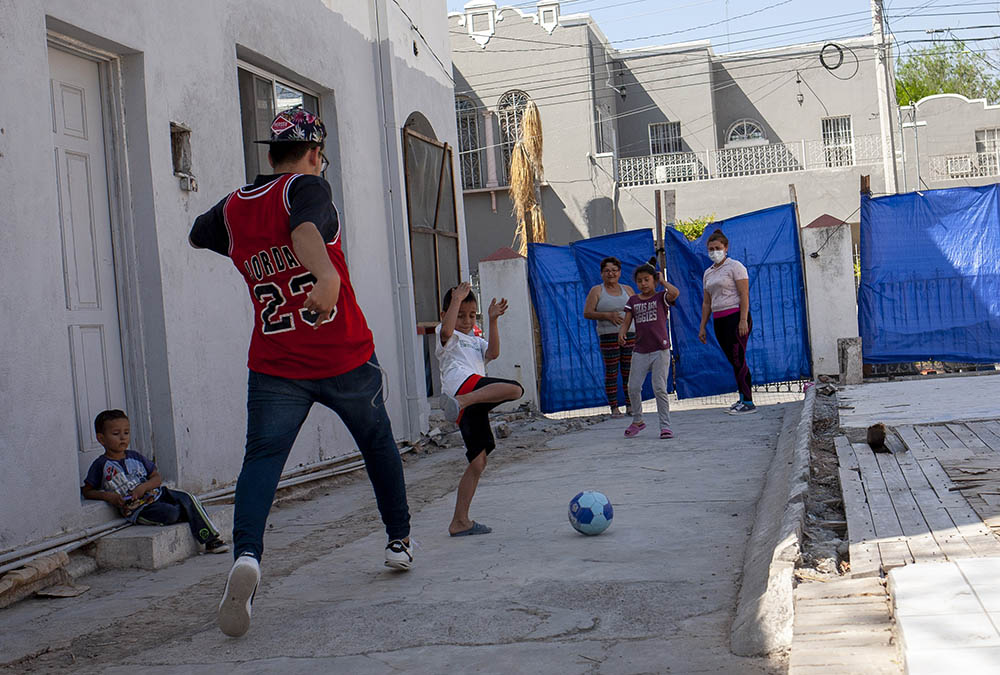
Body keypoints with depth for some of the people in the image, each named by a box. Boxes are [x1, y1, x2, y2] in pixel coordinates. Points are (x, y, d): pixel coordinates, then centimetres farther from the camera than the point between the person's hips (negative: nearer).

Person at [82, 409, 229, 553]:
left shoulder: (136, 457, 11)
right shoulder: (101, 465, -2)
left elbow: (157, 477, 12)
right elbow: (87, 492, 2)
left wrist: (144, 487, -9)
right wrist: (107, 496, -16)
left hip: (157, 494, 5)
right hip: (137, 509, -5)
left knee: (188, 499, -17)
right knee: (169, 513, -31)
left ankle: (211, 539, -15)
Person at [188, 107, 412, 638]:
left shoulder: (232, 209, 8)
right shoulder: (307, 187, -7)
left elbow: (197, 235, 30)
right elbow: (305, 228, -30)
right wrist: (325, 275, -48)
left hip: (273, 367, 2)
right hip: (345, 357, -2)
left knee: (262, 458, -4)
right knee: (377, 443, 19)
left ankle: (246, 554, -29)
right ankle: (399, 542, 31)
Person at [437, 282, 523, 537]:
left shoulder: (476, 341, 38)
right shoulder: (447, 337, 16)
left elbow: (493, 353, 16)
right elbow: (447, 329, -11)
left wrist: (493, 320, 11)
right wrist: (457, 299, -8)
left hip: (475, 405, 8)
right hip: (462, 384, -8)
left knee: (478, 461, 4)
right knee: (515, 389, -30)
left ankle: (460, 521, 5)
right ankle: (462, 400, -47)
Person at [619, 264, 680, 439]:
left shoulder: (661, 297, 1)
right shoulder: (633, 301, 11)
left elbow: (675, 293, -21)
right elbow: (626, 321, 5)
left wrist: (662, 281, -5)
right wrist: (621, 333, -16)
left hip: (660, 351, -4)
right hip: (640, 352, 4)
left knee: (659, 388, -8)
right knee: (633, 388, 3)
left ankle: (665, 426, -1)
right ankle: (637, 421, 25)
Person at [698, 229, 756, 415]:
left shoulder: (735, 266, -3)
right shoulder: (708, 273, 18)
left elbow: (744, 295, -10)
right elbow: (707, 303, 20)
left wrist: (743, 320, -19)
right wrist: (702, 327, 15)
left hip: (736, 317, -7)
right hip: (719, 321, 7)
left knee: (738, 359, -11)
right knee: (734, 361, 7)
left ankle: (748, 402, -10)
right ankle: (743, 398, 12)